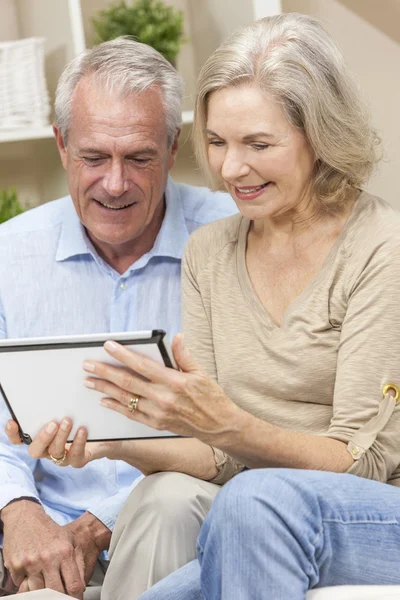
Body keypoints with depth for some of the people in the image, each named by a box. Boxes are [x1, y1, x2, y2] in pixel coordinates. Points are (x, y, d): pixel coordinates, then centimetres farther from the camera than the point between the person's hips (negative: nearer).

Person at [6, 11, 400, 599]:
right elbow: (217, 457, 5)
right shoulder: (207, 253, 9)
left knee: (254, 499, -33)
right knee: (166, 497, -28)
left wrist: (227, 424, -28)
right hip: (244, 519, 4)